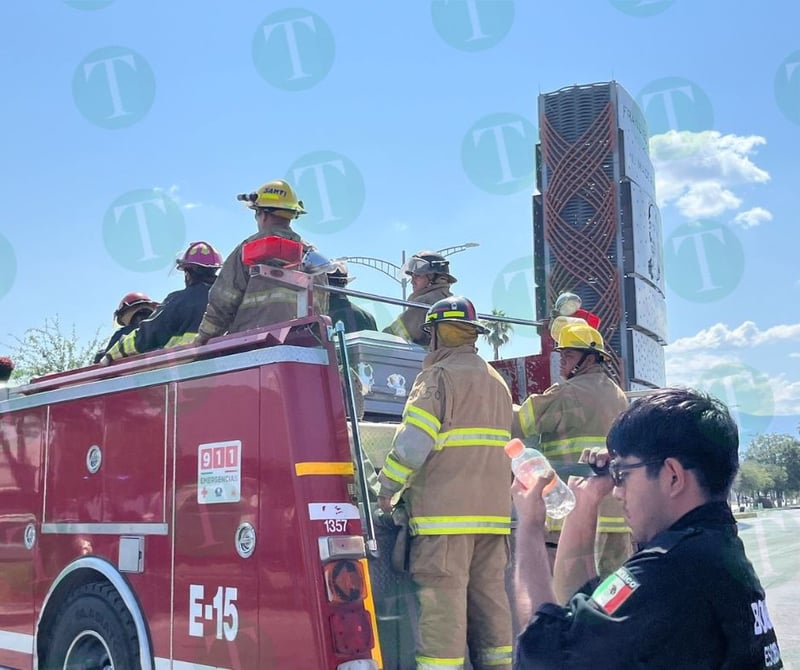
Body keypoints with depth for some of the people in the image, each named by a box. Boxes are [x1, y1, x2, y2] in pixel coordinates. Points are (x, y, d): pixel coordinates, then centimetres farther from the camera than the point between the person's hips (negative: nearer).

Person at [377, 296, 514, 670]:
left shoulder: (439, 376, -7)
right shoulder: (496, 381, 19)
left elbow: (412, 443, -15)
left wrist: (387, 488, -6)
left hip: (445, 511, -8)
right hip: (493, 510, 8)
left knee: (443, 598, -7)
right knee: (490, 594, 11)